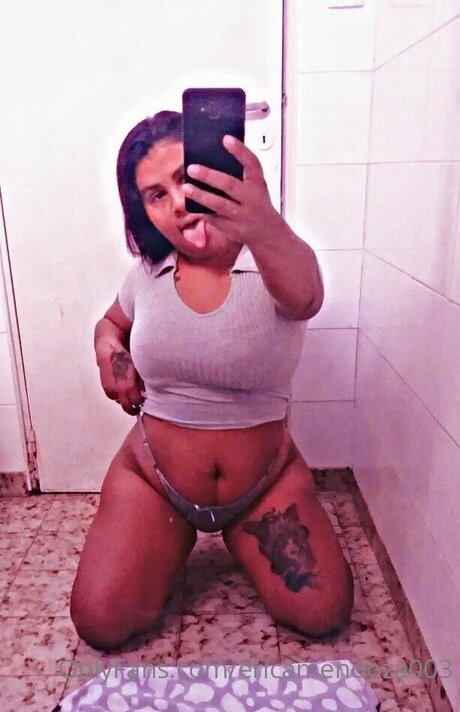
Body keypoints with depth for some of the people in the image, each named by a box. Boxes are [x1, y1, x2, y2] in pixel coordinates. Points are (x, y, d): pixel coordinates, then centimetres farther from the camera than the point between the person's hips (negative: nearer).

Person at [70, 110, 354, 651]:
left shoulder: (274, 262, -16)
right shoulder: (147, 273, -5)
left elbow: (304, 296, -42)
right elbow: (111, 324, 17)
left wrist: (264, 226, -65)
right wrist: (109, 354, -8)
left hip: (267, 480, -1)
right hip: (152, 477, 2)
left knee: (323, 615, -7)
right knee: (101, 626, -6)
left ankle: (238, 537, 22)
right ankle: (175, 543, 25)